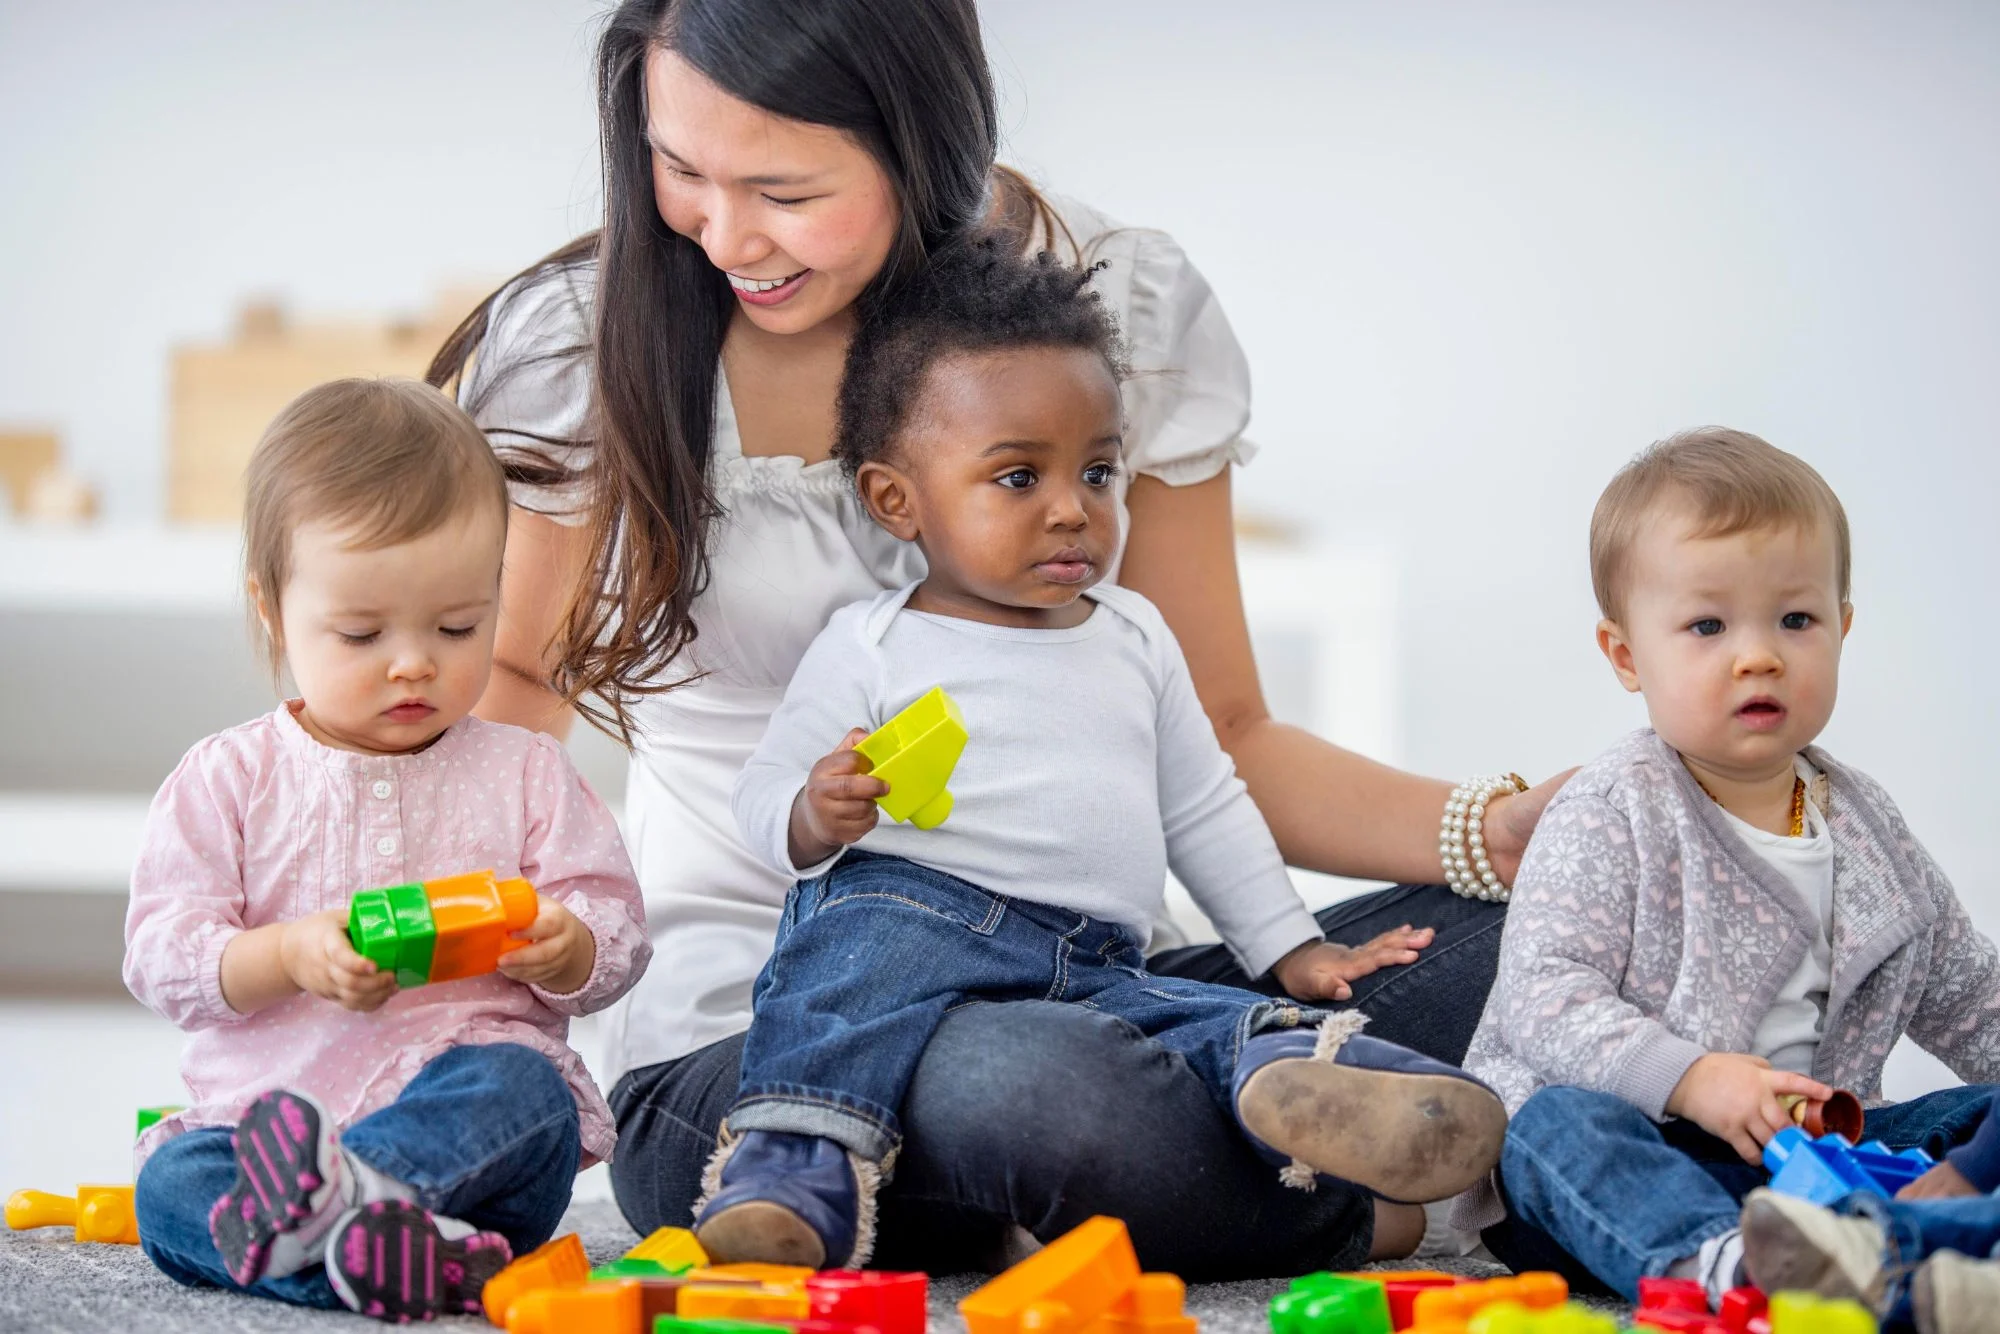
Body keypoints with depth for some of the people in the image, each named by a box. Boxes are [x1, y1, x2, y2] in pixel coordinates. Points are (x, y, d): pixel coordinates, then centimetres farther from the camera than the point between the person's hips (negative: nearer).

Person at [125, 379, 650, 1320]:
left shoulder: (524, 774, 12)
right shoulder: (226, 779, 10)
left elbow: (618, 945, 10)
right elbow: (162, 955, 2)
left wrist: (561, 948, -15)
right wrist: (290, 955, -18)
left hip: (474, 1094, 0)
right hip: (259, 1099, 0)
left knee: (520, 1089, -35)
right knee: (170, 1186, -31)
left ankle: (342, 1192, -56)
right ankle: (414, 1253, -50)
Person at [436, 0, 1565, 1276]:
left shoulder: (1132, 311, 0)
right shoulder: (580, 342, -3)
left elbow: (1221, 739, 6)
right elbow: (519, 677, 14)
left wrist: (1499, 833, -11)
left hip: (1080, 997, 3)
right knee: (1053, 1092, -38)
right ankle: (1353, 1215, -6)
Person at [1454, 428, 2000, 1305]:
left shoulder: (1865, 827, 13)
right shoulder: (1611, 815, -6)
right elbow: (1542, 994, -17)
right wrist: (1689, 1078, -29)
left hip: (1805, 1159, 6)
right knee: (1560, 1123, -35)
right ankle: (1709, 1260, -61)